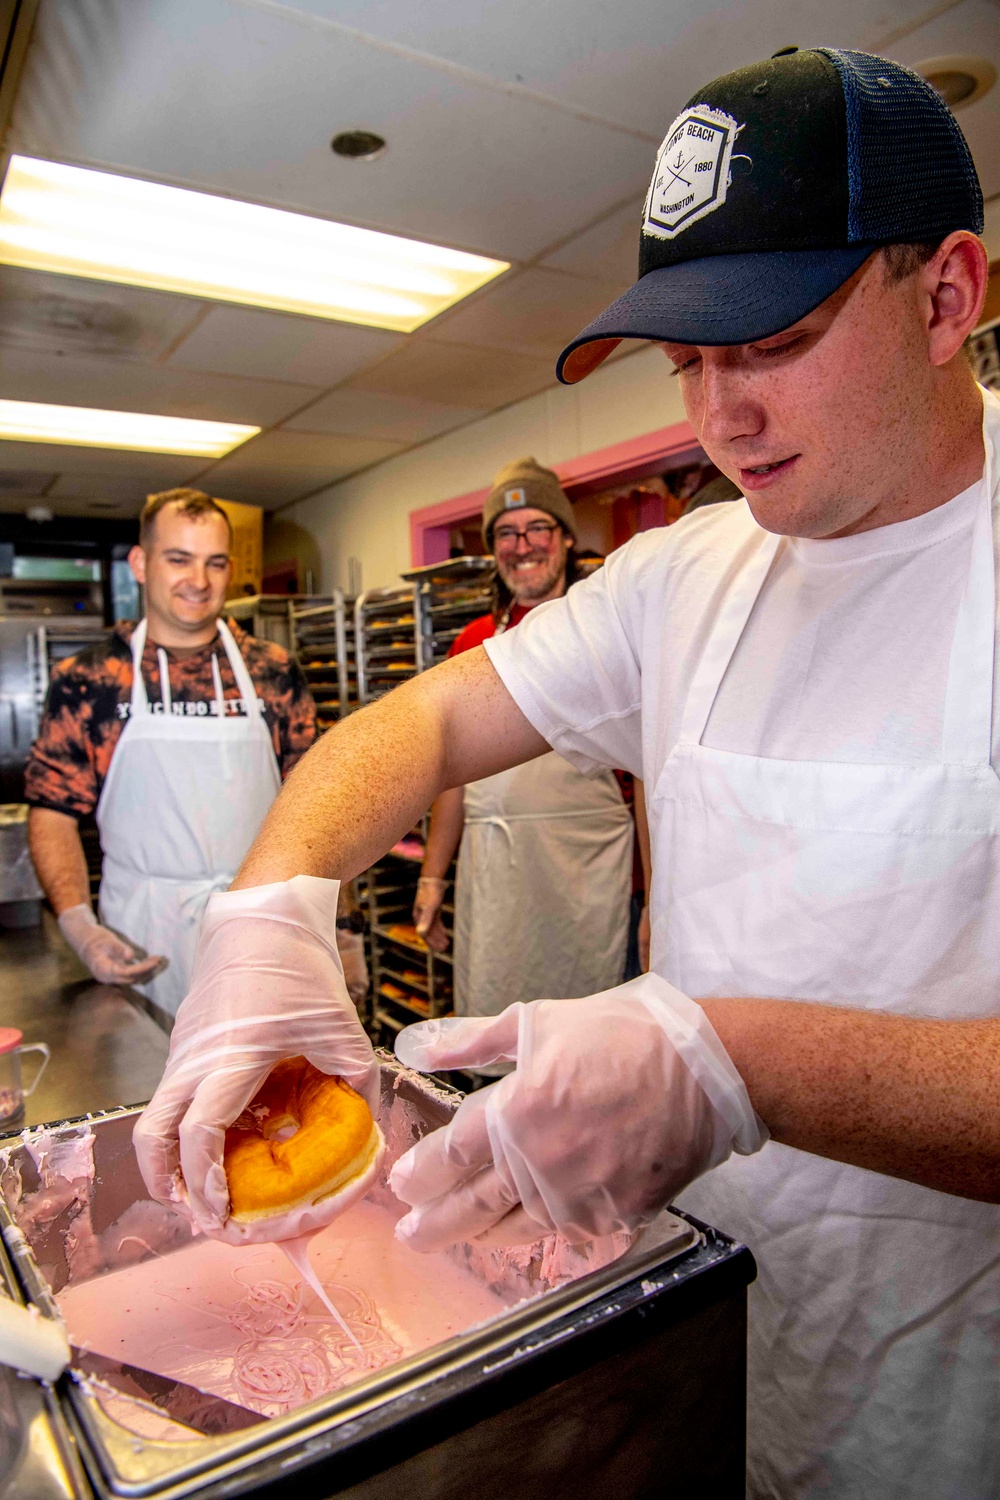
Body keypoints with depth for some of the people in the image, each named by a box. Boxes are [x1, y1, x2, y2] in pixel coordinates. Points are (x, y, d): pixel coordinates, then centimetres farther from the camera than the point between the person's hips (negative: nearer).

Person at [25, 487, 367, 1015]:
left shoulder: (273, 674, 2)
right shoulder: (87, 680, -2)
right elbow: (54, 813, 0)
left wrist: (339, 927, 0)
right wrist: (80, 928, -14)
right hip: (144, 941, -1)